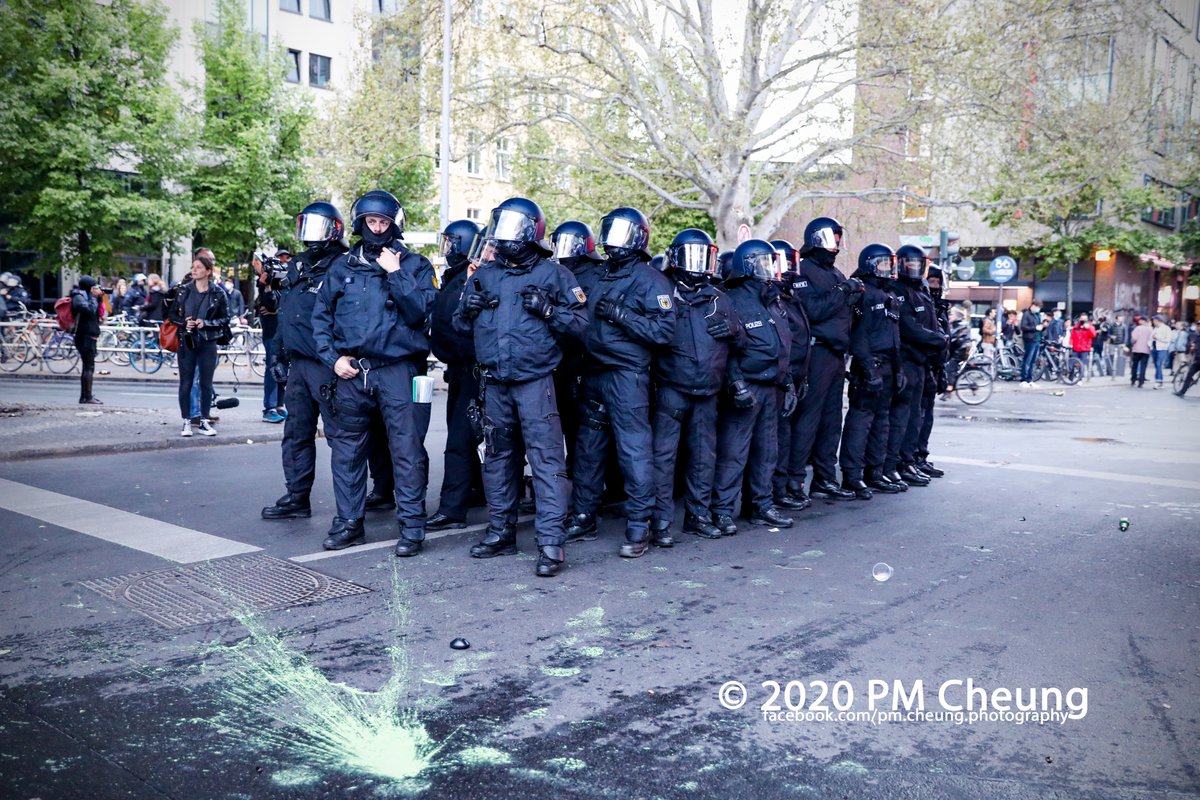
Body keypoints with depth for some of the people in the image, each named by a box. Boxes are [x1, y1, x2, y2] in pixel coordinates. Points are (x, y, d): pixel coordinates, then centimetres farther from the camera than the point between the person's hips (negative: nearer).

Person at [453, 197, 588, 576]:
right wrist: (468, 309, -2)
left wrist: (547, 310, -18)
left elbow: (579, 324, -4)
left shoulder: (554, 274, 0)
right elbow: (460, 326, 18)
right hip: (494, 383, 6)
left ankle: (551, 541, -9)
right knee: (498, 456, 13)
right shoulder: (483, 276, 14)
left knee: (546, 457, -10)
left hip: (535, 381, -5)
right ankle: (501, 532, 25)